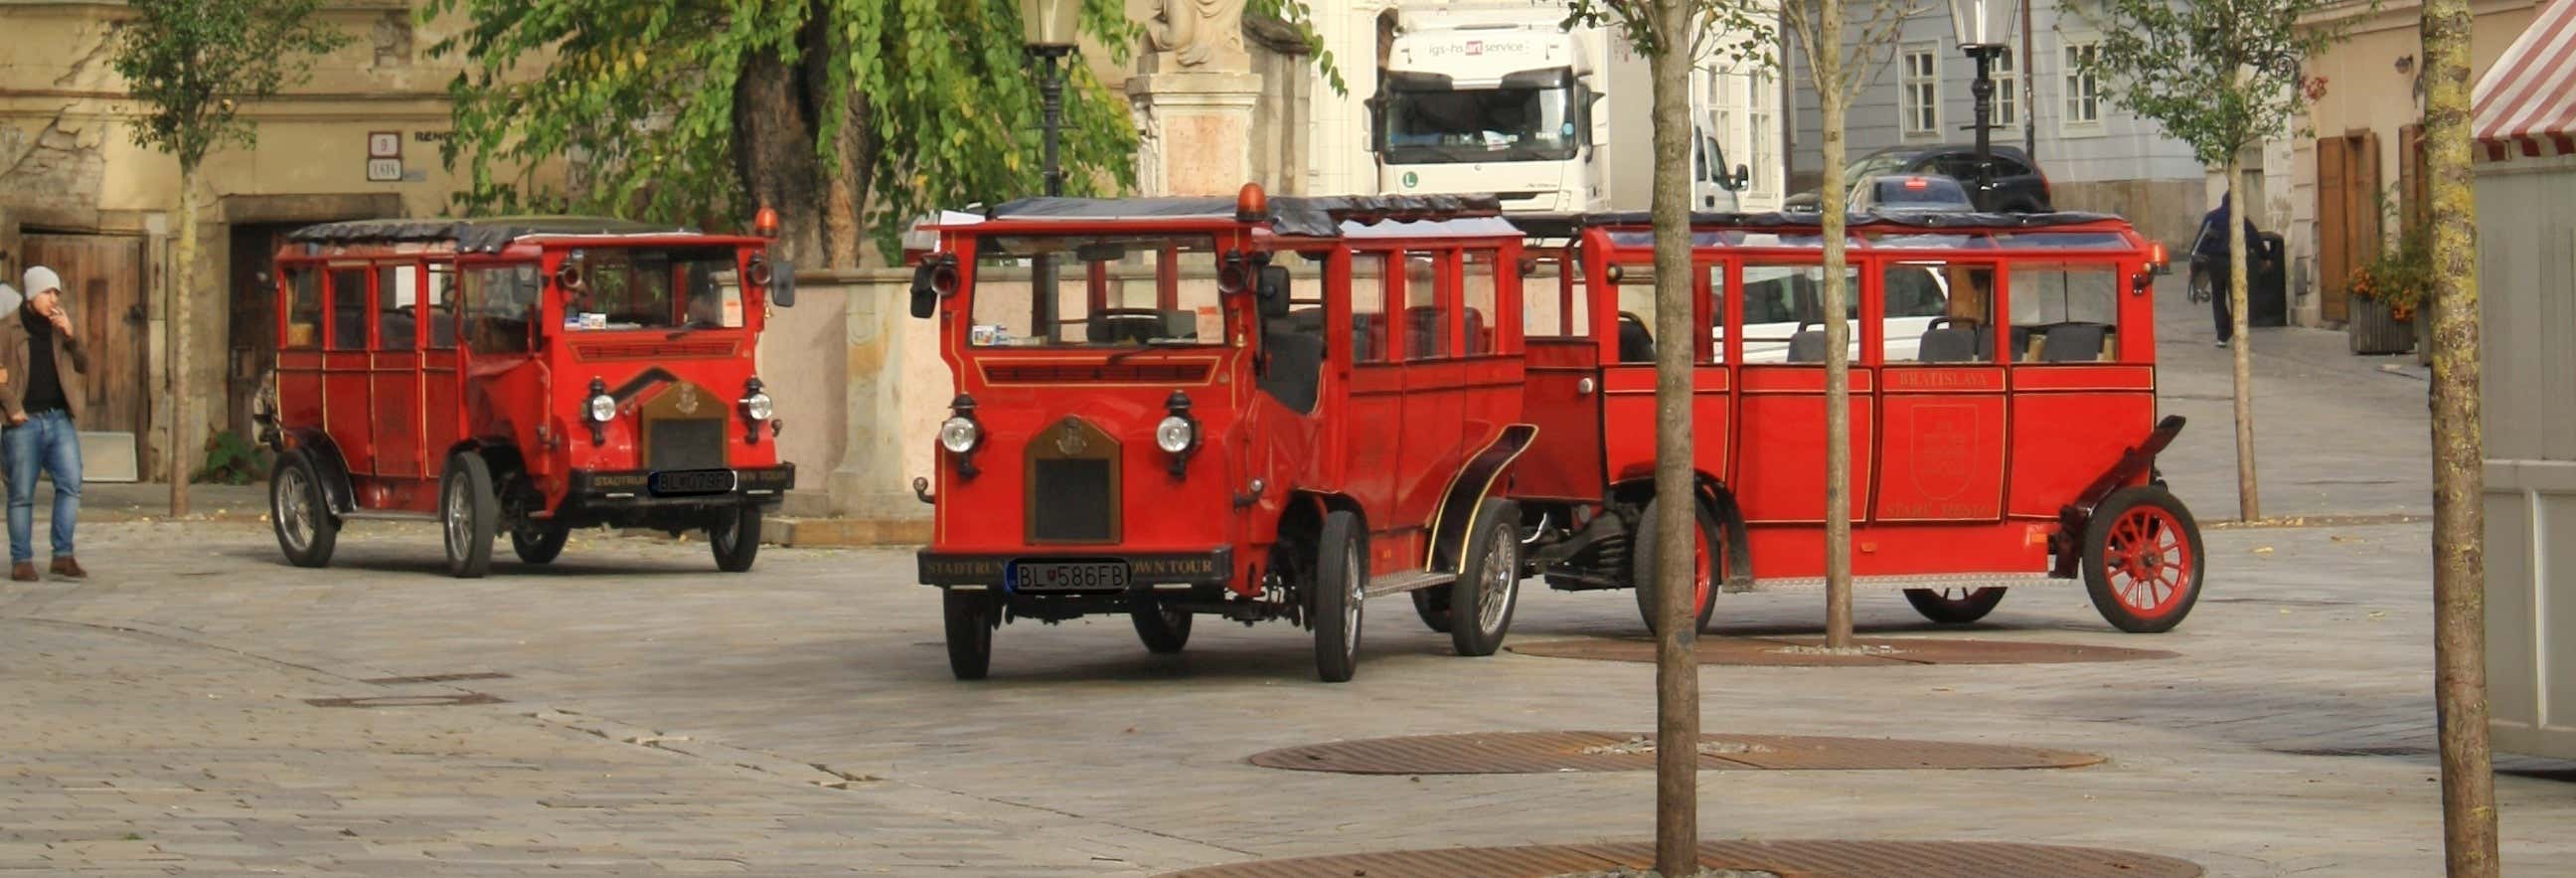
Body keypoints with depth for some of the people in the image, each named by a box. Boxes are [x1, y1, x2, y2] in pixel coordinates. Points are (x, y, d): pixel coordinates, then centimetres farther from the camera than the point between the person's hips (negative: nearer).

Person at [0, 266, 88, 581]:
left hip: (60, 419, 4)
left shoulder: (59, 326, 13)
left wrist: (70, 336, -4)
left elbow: (84, 367, 11)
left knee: (70, 485, -6)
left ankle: (63, 555, 0)